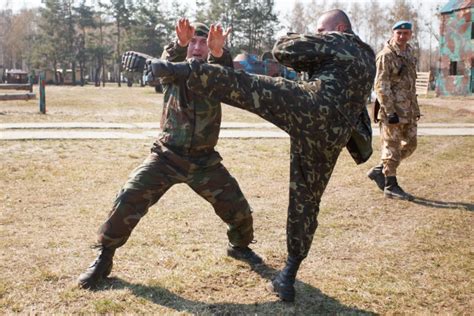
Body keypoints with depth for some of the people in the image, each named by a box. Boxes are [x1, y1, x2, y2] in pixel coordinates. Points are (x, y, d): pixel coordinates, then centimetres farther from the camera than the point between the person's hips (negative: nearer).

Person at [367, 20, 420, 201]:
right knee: (392, 147, -2)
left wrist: (415, 108, 19)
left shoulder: (410, 53, 15)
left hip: (408, 110, 9)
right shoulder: (386, 56, -11)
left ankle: (379, 170, 22)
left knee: (410, 144, 13)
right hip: (393, 109, -9)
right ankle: (391, 186, 9)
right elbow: (381, 86, -17)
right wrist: (390, 111, -21)